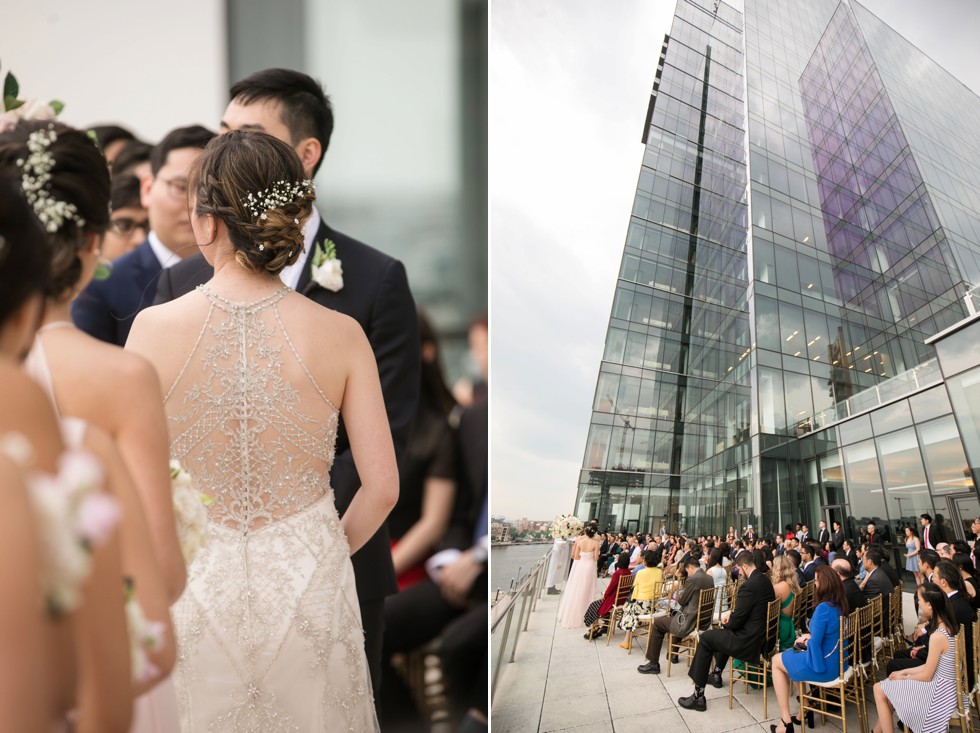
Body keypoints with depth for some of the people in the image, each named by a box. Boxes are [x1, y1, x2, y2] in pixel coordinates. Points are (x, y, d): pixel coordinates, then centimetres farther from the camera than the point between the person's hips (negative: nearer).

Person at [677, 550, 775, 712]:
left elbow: (737, 620, -19)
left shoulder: (749, 586, -24)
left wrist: (727, 621, 1)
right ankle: (716, 674, 49)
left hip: (749, 642, -10)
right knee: (725, 632, 34)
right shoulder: (765, 580, 6)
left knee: (706, 638, 4)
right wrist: (732, 615, 10)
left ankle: (698, 696, 5)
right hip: (762, 635, 10)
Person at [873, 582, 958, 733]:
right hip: (946, 687, 9)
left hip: (938, 693, -9)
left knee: (879, 690, 1)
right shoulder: (948, 627, 1)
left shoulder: (937, 636, -26)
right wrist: (904, 672, 11)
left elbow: (926, 676, -17)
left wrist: (904, 677, 0)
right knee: (886, 688, 18)